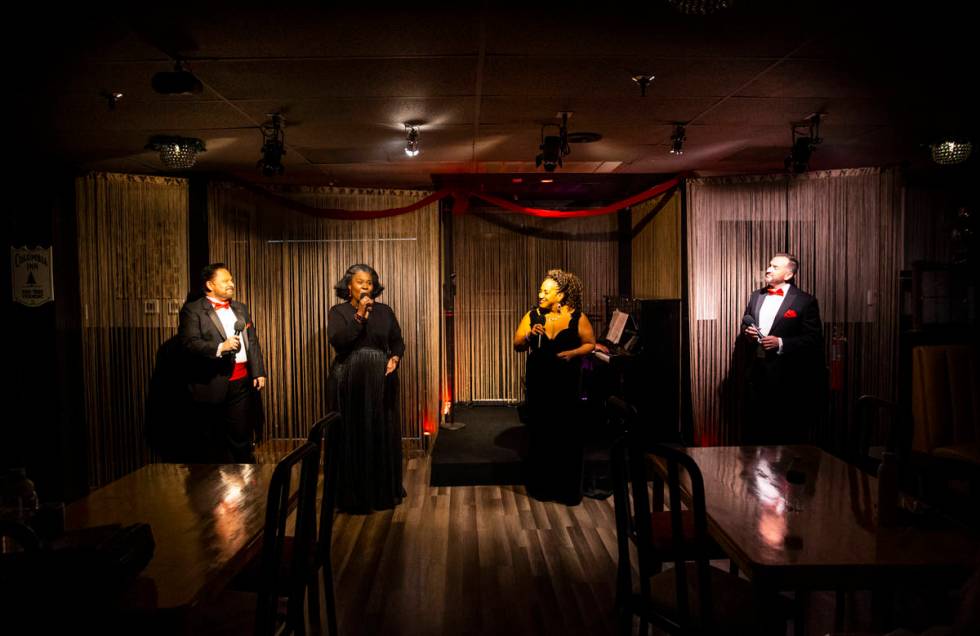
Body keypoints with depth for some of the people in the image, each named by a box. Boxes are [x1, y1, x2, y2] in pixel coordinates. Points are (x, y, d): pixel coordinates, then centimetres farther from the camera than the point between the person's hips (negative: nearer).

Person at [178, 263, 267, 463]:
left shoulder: (240, 309, 16)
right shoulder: (193, 310, -3)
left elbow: (253, 342, 16)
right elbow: (189, 342, -14)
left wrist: (259, 372, 9)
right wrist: (220, 347, -25)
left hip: (242, 381, 5)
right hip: (212, 385, -5)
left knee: (242, 437, 9)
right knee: (212, 442, 6)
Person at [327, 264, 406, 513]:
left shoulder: (385, 311, 7)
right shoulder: (338, 311, 0)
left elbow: (398, 341, 9)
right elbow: (336, 341, -16)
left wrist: (395, 358, -11)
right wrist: (360, 315, -19)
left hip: (380, 381, 3)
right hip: (349, 382, -2)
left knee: (383, 435, 6)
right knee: (352, 437, 0)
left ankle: (384, 491, 20)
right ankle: (354, 496, 10)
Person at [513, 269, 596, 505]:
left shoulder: (577, 317, -5)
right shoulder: (532, 316, 1)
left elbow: (590, 344, 4)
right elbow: (517, 345, 2)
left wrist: (573, 353, -14)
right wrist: (529, 336, -18)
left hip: (566, 385, -2)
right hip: (538, 384, 2)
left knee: (568, 435, 0)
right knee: (540, 433, 5)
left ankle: (569, 489, 15)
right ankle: (542, 486, 21)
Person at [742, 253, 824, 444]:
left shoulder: (805, 301, -6)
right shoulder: (756, 296, 12)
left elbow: (813, 340, -9)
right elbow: (746, 323, 23)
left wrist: (780, 343, -19)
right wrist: (747, 332, 0)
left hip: (787, 378, -5)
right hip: (757, 373, 5)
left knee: (789, 437, 4)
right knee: (756, 432, 11)